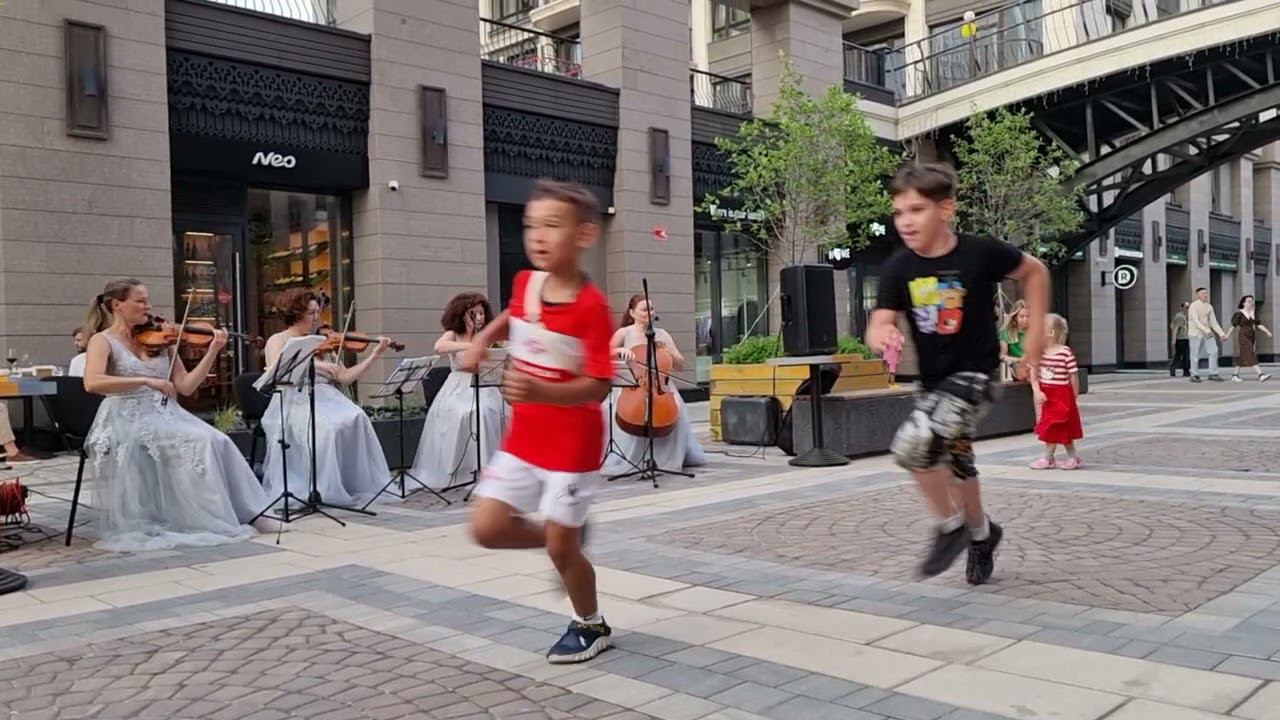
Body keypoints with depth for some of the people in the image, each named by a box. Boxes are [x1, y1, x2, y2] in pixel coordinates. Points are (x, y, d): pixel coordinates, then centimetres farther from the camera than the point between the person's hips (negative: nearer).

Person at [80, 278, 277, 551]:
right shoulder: (103, 340, 0)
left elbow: (185, 386, 7)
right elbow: (92, 382, -20)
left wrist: (212, 351, -3)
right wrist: (145, 380, -26)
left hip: (165, 415, 5)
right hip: (128, 420, -5)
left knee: (217, 441, -22)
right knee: (199, 442, -27)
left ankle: (249, 511, -16)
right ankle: (209, 519, -19)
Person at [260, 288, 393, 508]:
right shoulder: (278, 341, 7)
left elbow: (344, 377, 12)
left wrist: (374, 356, 4)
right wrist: (314, 364, -24)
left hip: (326, 398, 4)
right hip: (294, 402, -4)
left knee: (356, 418, -28)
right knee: (327, 426, -36)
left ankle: (357, 484, -23)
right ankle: (323, 488, -26)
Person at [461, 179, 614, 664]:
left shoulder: (592, 305, -20)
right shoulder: (524, 284, 0)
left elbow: (598, 387, -22)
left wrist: (540, 391, -36)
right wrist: (483, 338, 9)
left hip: (572, 445, -6)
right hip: (522, 438, 6)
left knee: (560, 547, 3)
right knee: (487, 528, 0)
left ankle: (591, 626, 30)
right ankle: (565, 540, 27)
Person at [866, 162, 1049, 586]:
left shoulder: (980, 253, -16)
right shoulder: (898, 268, -9)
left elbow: (1034, 272, 2)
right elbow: (878, 326, -15)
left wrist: (1035, 332, -1)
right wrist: (882, 336, -39)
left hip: (973, 375, -5)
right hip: (933, 382, 5)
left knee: (914, 444, -26)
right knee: (956, 463, 22)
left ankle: (952, 526, -1)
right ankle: (981, 535, 49)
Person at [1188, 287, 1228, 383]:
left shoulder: (1209, 307, 9)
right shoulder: (1193, 306, -10)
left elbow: (1214, 322, 9)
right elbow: (1195, 321, -21)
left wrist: (1222, 334, 1)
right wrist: (1206, 330, -31)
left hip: (1207, 333, 6)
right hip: (1196, 333, -6)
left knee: (1214, 351, -5)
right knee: (1195, 355, -1)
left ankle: (1213, 374, 1)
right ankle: (1194, 376, 10)